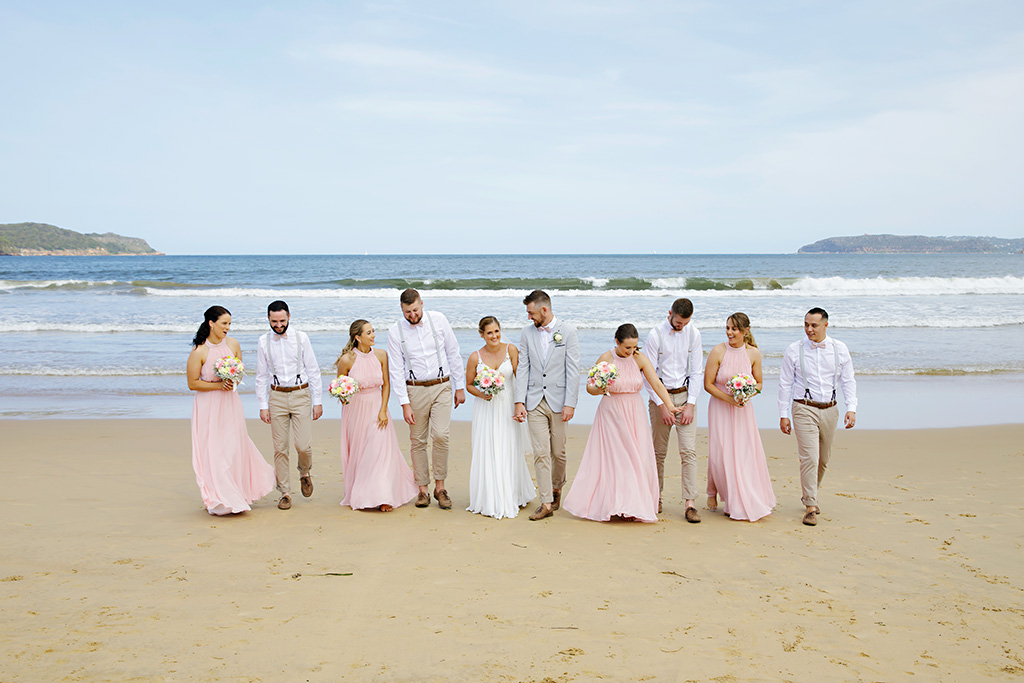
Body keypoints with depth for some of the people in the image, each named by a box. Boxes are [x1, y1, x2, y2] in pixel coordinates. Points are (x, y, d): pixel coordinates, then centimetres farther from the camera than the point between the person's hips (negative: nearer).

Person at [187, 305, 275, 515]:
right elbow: (193, 383, -11)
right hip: (208, 405, -4)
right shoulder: (199, 351, -15)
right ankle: (219, 499, 13)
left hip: (230, 402, 4)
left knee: (234, 447, 8)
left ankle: (238, 494, 24)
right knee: (213, 450, 1)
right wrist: (219, 385, -16)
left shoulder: (233, 344, -1)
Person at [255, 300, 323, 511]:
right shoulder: (264, 341, 1)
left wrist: (317, 401, -1)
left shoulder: (301, 337, -2)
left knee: (303, 445, -9)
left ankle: (304, 473, 23)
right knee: (280, 448, 2)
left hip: (301, 394, -1)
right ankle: (284, 493, 14)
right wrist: (263, 405, 2)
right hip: (277, 396, 1)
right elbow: (261, 375, 6)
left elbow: (313, 370, 1)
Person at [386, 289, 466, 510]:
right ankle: (423, 490, 15)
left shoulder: (438, 320, -3)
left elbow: (453, 354, 4)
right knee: (417, 441, 4)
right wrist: (404, 404, -9)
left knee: (440, 435, -12)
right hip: (415, 390, 0)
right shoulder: (395, 332, -5)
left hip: (442, 387, 0)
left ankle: (440, 487, 1)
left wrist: (460, 387, 5)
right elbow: (396, 370, -4)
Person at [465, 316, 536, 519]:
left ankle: (512, 498, 22)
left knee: (510, 453, 5)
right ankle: (491, 501, 14)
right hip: (486, 410, 0)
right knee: (488, 454, 1)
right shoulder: (475, 357, -4)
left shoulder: (511, 350, -4)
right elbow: (469, 384, 7)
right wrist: (481, 394, -13)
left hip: (508, 408, 0)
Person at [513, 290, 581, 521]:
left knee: (558, 452, 8)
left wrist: (570, 404, -11)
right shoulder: (527, 333, 6)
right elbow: (523, 369, 5)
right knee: (540, 453, -3)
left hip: (558, 401, -2)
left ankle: (556, 488, 33)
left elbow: (573, 370, -5)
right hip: (535, 402, 2)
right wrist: (519, 401, -3)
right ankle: (546, 502, 3)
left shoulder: (567, 332, -3)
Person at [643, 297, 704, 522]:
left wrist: (691, 404, -5)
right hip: (660, 396, -1)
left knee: (689, 451, -6)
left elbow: (696, 372, 3)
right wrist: (662, 406, -11)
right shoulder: (656, 335, -8)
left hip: (685, 395, 2)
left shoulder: (693, 333, 0)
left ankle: (690, 503, -6)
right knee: (659, 451, 7)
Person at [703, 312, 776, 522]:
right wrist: (729, 399, -17)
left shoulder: (753, 353, -4)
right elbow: (708, 384, -8)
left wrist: (747, 395, -13)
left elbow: (759, 383, 7)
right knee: (720, 454, 0)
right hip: (720, 408, -2)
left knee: (747, 454, 0)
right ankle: (713, 493, 25)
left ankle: (750, 502, 15)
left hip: (743, 409, 2)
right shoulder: (718, 351, -12)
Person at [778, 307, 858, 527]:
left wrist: (851, 408, -5)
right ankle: (811, 507, -6)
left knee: (823, 459, 12)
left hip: (829, 410, 3)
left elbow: (848, 381, 7)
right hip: (804, 409, -3)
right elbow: (785, 384, 0)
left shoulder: (839, 349, 2)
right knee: (809, 457, -12)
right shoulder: (794, 350, -4)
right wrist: (783, 415, -1)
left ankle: (808, 495, 33)